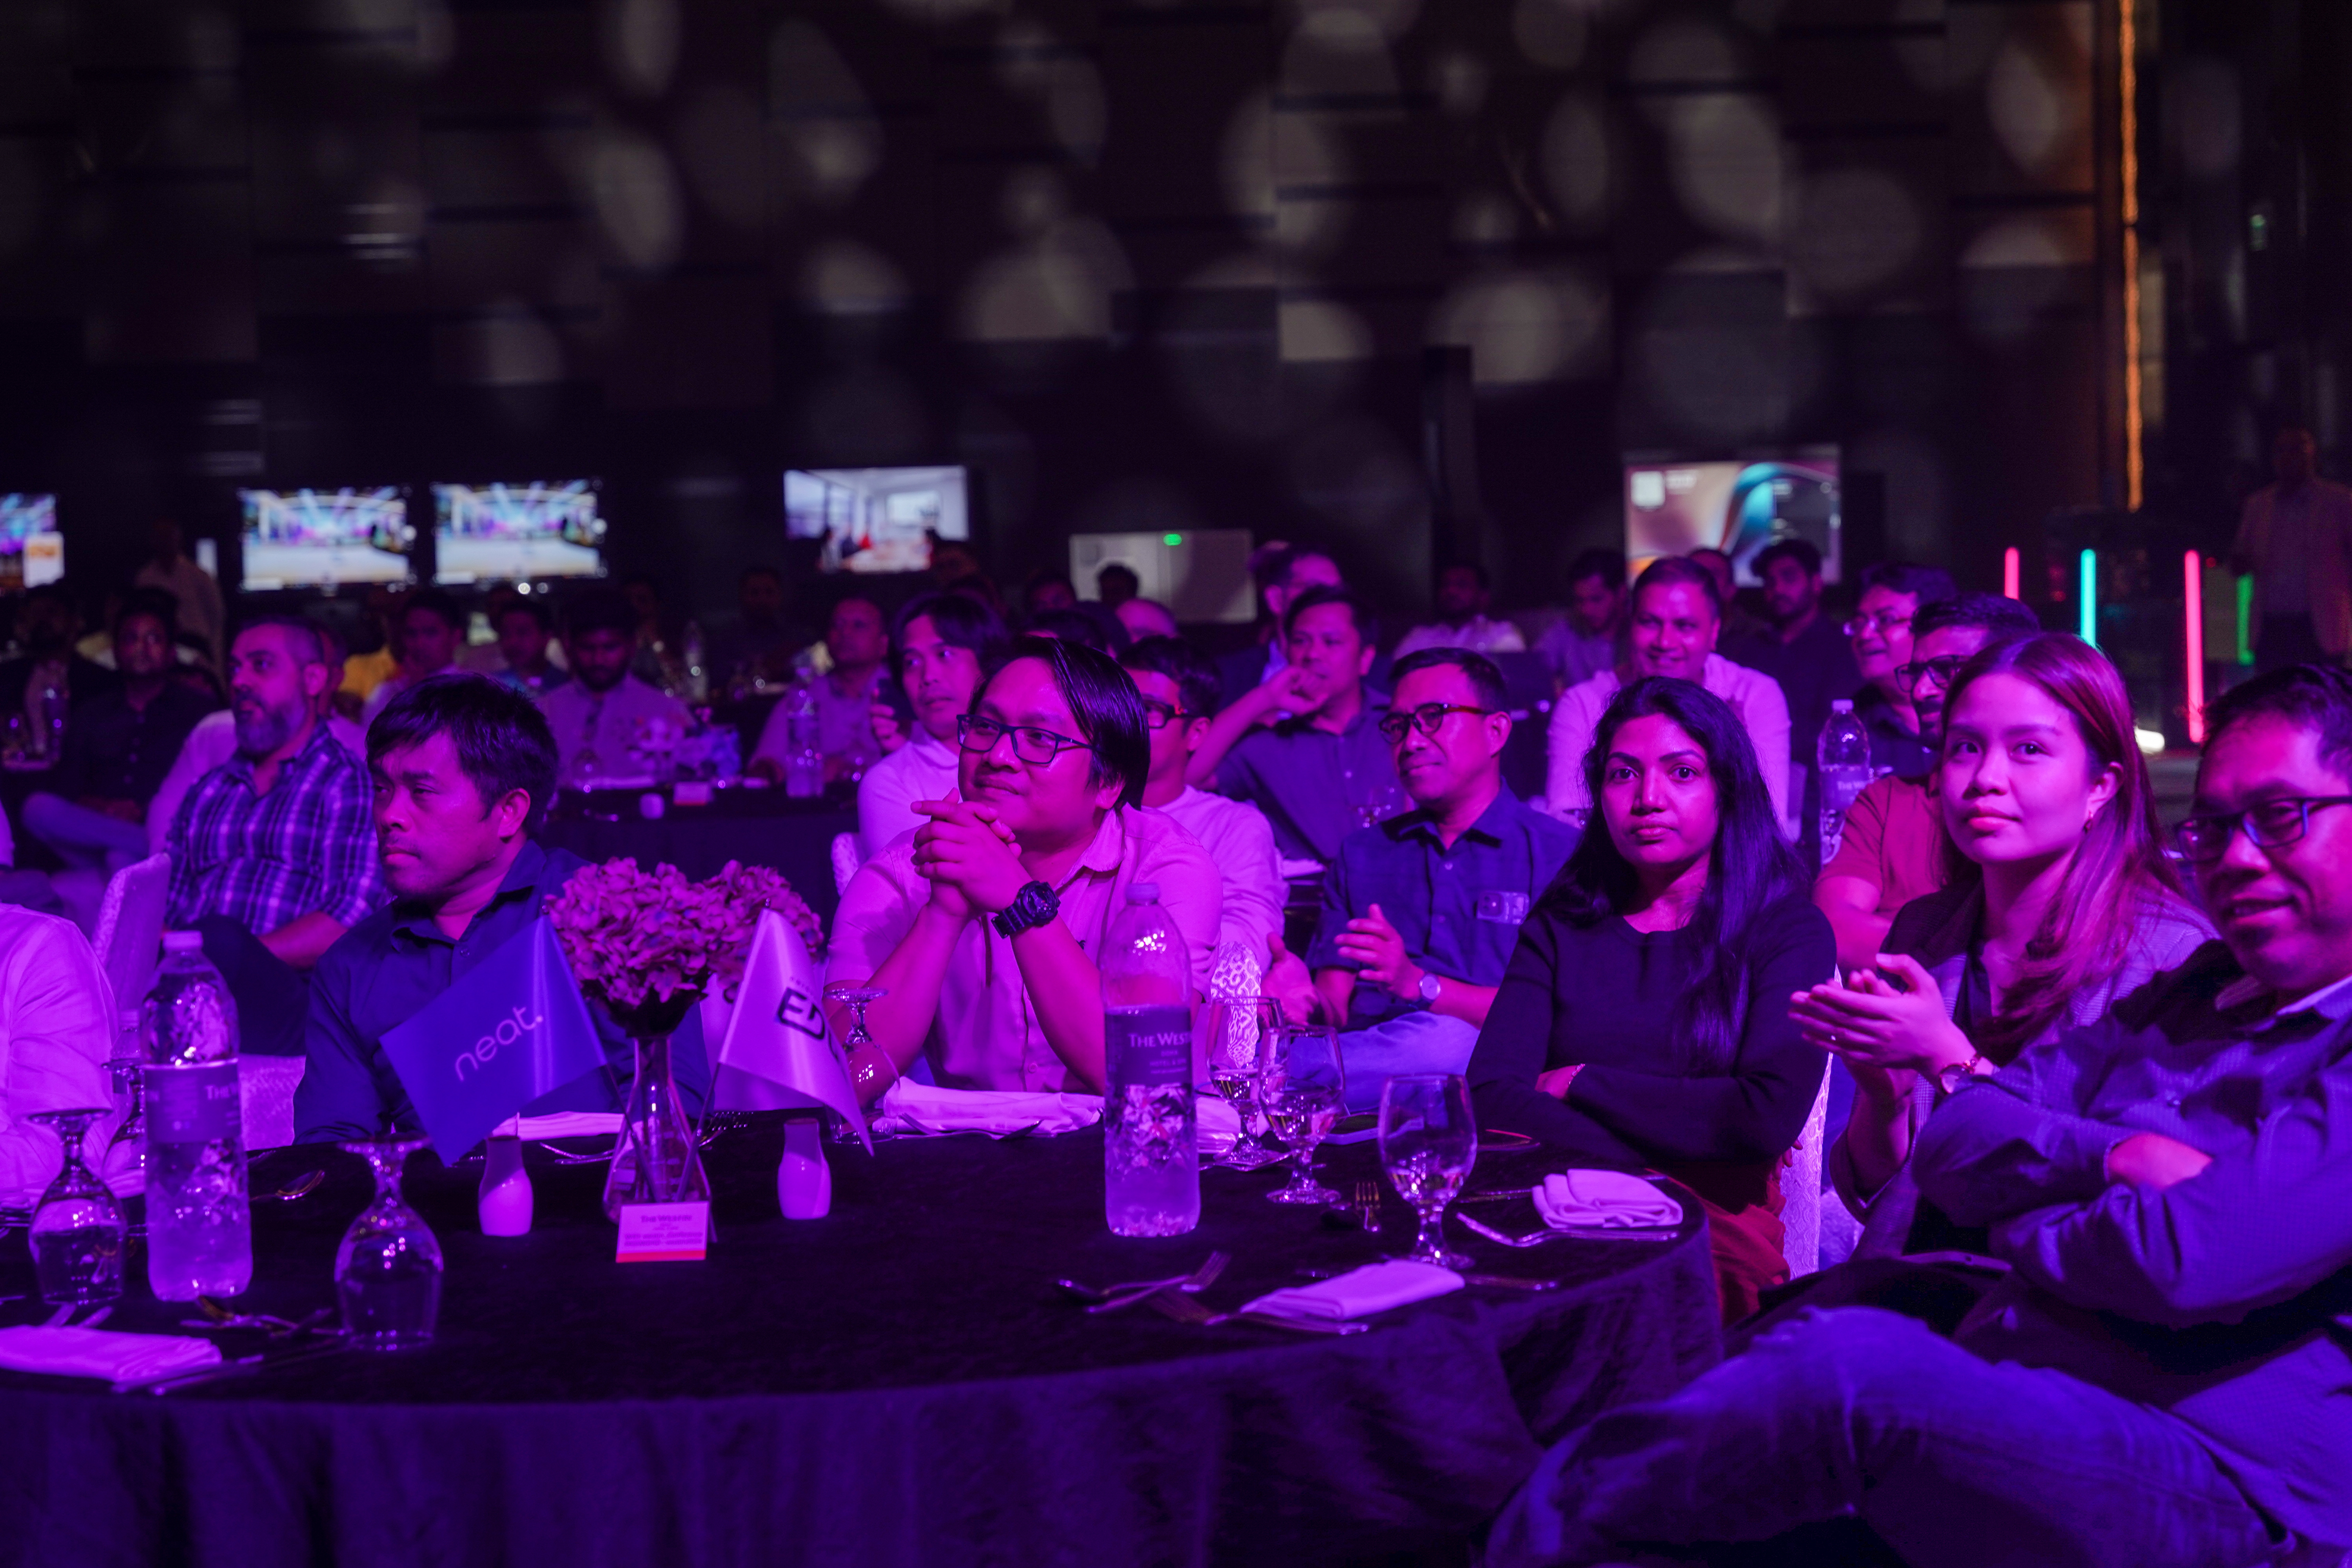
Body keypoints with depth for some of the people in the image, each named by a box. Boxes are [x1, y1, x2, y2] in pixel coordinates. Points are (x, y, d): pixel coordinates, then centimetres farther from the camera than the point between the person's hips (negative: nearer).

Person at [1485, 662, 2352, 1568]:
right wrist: (2111, 1158, -9)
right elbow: (1953, 1144, 11)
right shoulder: (2194, 994, 20)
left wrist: (2021, 1221, 0)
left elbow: (2188, 1259, -21)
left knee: (1852, 1367, -30)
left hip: (2221, 1492, -7)